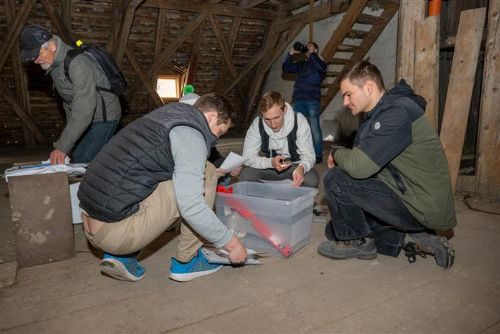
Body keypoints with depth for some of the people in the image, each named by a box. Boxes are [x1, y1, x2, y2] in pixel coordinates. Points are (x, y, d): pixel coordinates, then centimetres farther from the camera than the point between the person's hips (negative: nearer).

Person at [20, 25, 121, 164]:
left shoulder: (77, 63, -27)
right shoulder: (53, 64, 5)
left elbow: (84, 110, -34)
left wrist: (62, 147, -36)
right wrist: (70, 129, 18)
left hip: (104, 118, -9)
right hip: (83, 119, 9)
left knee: (83, 163, -15)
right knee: (75, 160, 9)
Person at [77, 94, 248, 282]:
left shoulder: (167, 114, 18)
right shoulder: (190, 134, -10)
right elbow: (191, 206, -19)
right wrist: (231, 244, -7)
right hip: (117, 231, -9)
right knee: (207, 173, -2)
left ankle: (122, 256, 14)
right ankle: (186, 261, 7)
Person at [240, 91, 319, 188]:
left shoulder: (299, 121, -20)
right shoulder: (257, 124, -16)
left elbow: (308, 154, -22)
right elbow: (248, 157, -18)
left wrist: (301, 168, -46)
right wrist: (271, 162, -36)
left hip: (296, 166, -1)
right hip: (269, 167, 1)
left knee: (312, 179, -32)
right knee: (245, 176, -26)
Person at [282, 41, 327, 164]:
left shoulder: (318, 61, 9)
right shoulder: (300, 63, 21)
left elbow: (322, 67, -14)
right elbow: (285, 68, 13)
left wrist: (311, 54, -6)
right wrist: (291, 53, 3)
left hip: (312, 100, -5)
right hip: (298, 99, 5)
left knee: (314, 128, -7)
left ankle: (318, 155, -4)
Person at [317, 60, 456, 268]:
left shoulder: (397, 113, -22)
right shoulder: (381, 113, 10)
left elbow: (360, 166, -29)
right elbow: (364, 163, 12)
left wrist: (336, 153, -10)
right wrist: (341, 158, -6)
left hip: (424, 208, -10)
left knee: (334, 179, -19)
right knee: (335, 230, 16)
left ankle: (358, 243, 1)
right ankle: (410, 237, 11)